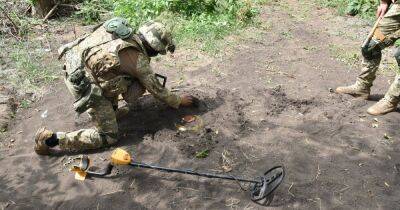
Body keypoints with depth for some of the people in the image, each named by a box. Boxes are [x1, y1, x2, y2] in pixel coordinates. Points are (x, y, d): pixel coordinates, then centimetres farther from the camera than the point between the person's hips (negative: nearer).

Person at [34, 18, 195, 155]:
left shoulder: (126, 33, 10)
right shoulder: (138, 60, -10)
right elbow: (156, 89, 1)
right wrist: (179, 101, 16)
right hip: (83, 82, -9)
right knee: (108, 137, 0)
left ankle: (110, 108, 29)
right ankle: (50, 139, -2)